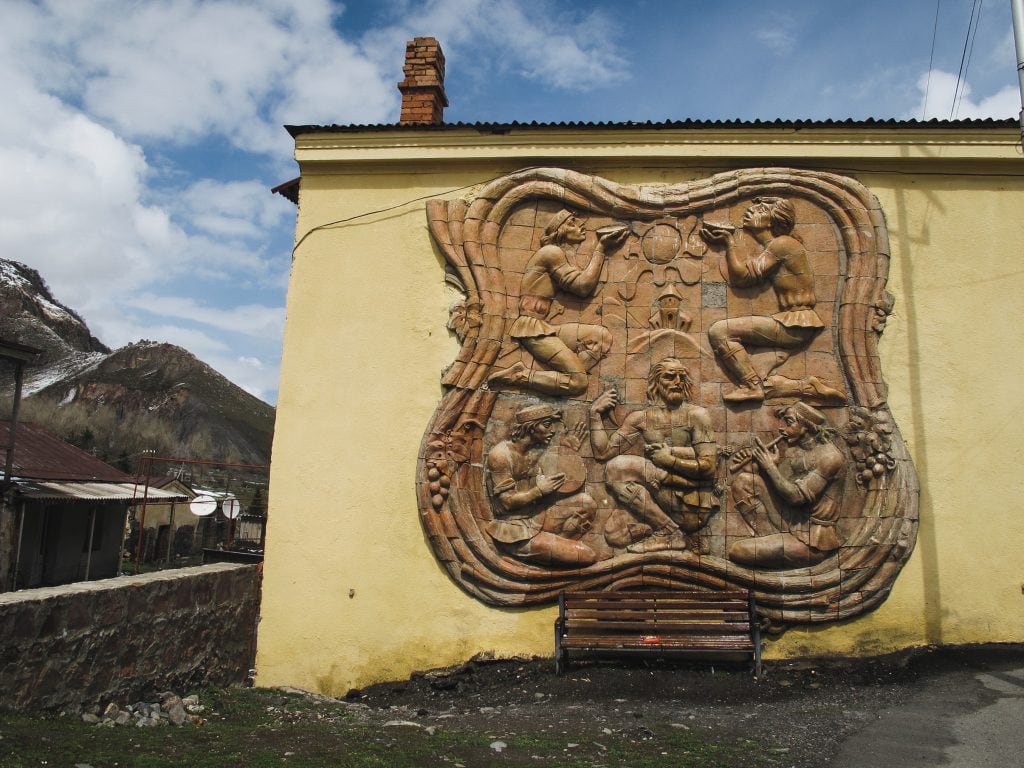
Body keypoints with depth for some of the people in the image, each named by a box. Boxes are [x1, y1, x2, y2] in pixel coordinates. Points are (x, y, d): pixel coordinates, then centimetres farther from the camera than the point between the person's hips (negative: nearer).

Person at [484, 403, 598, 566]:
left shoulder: (536, 450, 8)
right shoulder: (500, 454, -16)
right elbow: (506, 502, -17)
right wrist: (540, 490, -16)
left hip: (536, 518, 8)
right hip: (517, 532, -8)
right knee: (588, 556, -16)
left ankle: (559, 547, -8)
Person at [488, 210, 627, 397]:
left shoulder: (557, 254, 26)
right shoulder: (551, 251, -5)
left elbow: (581, 282, 14)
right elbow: (583, 286, -8)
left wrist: (603, 245, 12)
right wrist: (600, 248, -2)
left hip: (544, 327, 10)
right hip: (532, 328, -10)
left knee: (603, 336, -6)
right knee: (578, 381, -20)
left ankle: (562, 380, -17)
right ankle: (517, 376, -12)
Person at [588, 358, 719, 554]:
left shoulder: (695, 414, 0)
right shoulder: (641, 418, 9)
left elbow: (708, 466, -8)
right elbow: (603, 452, 3)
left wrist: (669, 458, -11)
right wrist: (595, 413, -1)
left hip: (693, 508, -5)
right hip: (662, 500, 5)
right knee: (613, 469, -15)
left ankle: (668, 532, -6)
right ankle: (669, 531, -10)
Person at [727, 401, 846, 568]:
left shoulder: (829, 457, -18)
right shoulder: (792, 447, 5)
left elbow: (797, 497, -22)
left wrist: (770, 466, -14)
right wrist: (758, 463, -12)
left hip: (811, 541, -8)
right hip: (789, 522, 8)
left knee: (737, 552, -18)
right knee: (744, 481, -4)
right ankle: (770, 538, -1)